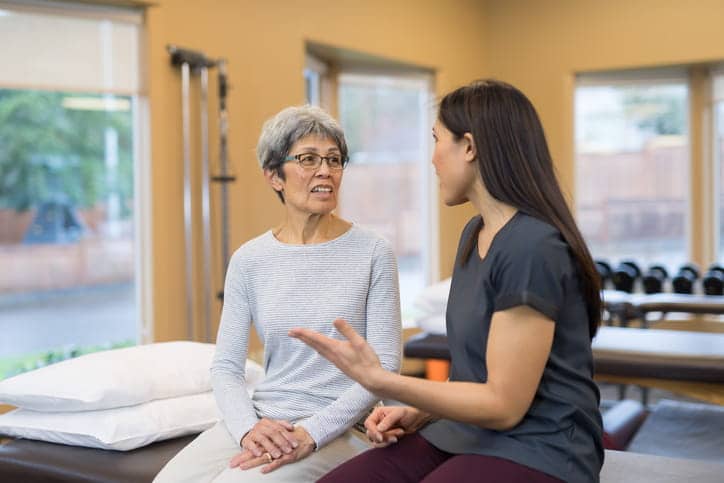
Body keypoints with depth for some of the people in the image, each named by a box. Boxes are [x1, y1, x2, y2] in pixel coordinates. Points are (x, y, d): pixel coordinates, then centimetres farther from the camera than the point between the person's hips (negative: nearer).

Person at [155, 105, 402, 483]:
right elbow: (226, 365, 4)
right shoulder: (249, 260, 5)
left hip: (337, 427, -3)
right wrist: (248, 426, -16)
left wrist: (311, 433, -16)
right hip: (262, 419, 3)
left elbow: (384, 366, -7)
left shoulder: (373, 253, -3)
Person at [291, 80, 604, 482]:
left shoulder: (533, 248, -19)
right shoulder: (475, 233, 11)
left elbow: (503, 405, -18)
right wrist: (418, 415, 1)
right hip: (465, 436, 8)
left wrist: (378, 380, -22)